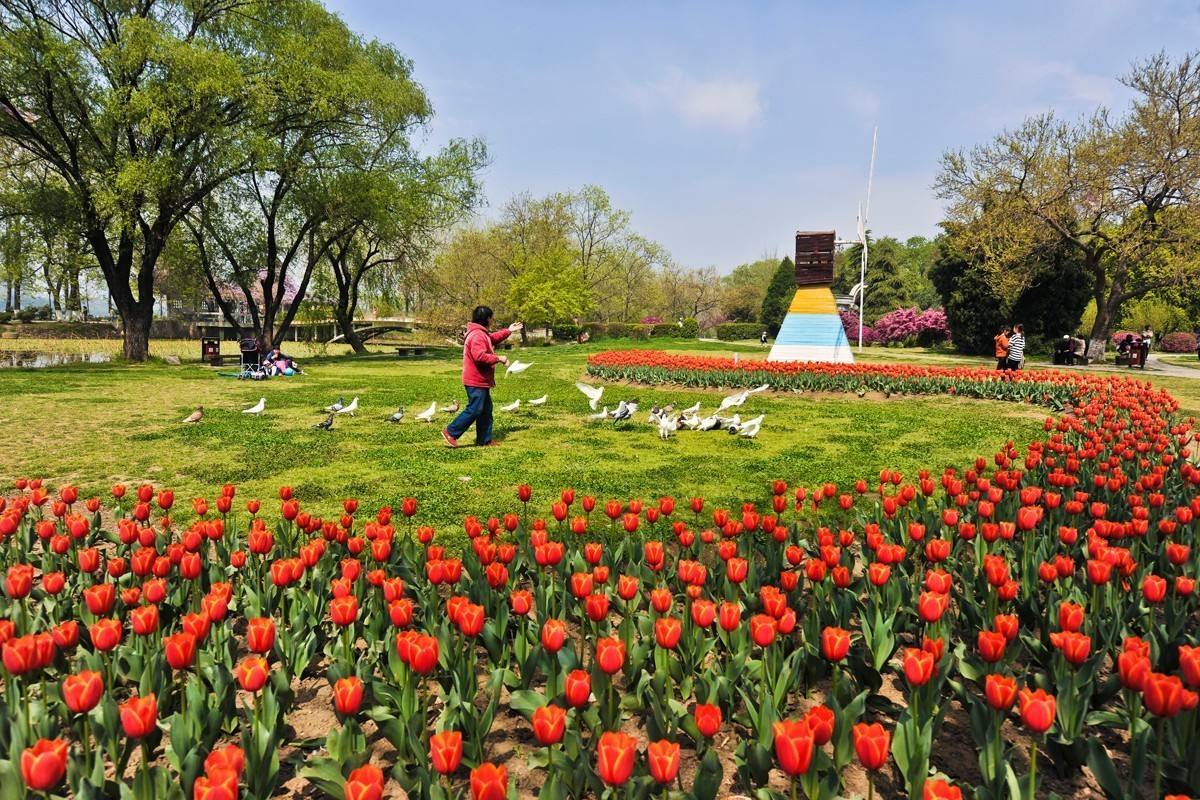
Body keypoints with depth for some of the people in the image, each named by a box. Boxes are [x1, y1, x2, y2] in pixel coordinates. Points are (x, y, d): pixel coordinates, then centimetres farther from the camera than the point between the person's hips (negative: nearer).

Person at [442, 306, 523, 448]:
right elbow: (480, 356, -30)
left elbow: (493, 338, 36)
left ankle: (484, 440, 20)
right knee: (474, 410, -9)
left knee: (486, 410, 14)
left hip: (481, 381, 11)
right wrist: (498, 358, -21)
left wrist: (508, 331, 32)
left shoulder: (482, 334, 15)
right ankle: (451, 432, -2)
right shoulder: (477, 335, -19)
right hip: (476, 381, -11)